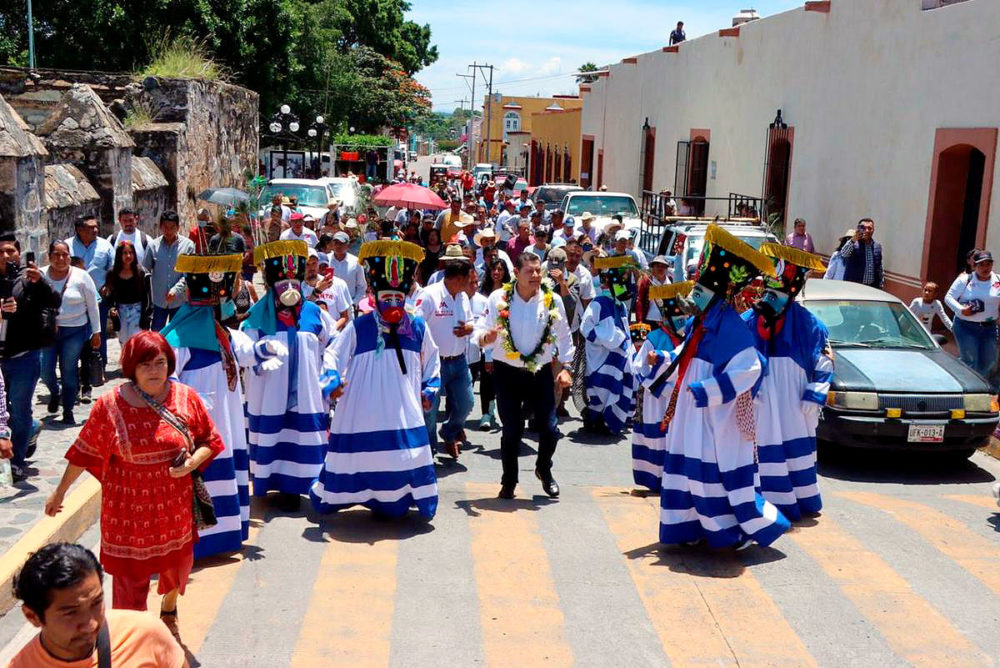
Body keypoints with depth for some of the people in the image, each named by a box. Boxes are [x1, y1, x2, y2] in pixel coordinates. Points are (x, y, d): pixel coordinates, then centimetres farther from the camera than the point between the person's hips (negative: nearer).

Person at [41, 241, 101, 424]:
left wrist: (96, 332, 4)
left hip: (75, 330, -1)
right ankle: (54, 393, 34)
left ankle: (68, 411, 16)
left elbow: (93, 306, 2)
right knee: (44, 369, 0)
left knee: (69, 370, 0)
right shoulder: (41, 276, -3)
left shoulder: (81, 276, -4)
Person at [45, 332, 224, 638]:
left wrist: (193, 462, -17)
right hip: (129, 507, -2)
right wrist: (60, 492, 5)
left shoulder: (186, 397, -6)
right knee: (129, 575, 4)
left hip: (175, 504, 3)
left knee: (177, 562, 22)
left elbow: (209, 441, 2)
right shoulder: (110, 405, -11)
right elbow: (85, 452, -1)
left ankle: (168, 610, 52)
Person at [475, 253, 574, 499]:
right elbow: (480, 333, -7)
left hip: (541, 372, 1)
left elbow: (564, 336, 7)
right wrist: (486, 338, -30)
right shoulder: (498, 298, -8)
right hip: (507, 372, -1)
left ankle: (544, 470, 30)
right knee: (511, 431, 3)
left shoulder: (553, 300, -4)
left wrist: (565, 367, 0)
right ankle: (509, 481, 23)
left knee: (549, 429, 0)